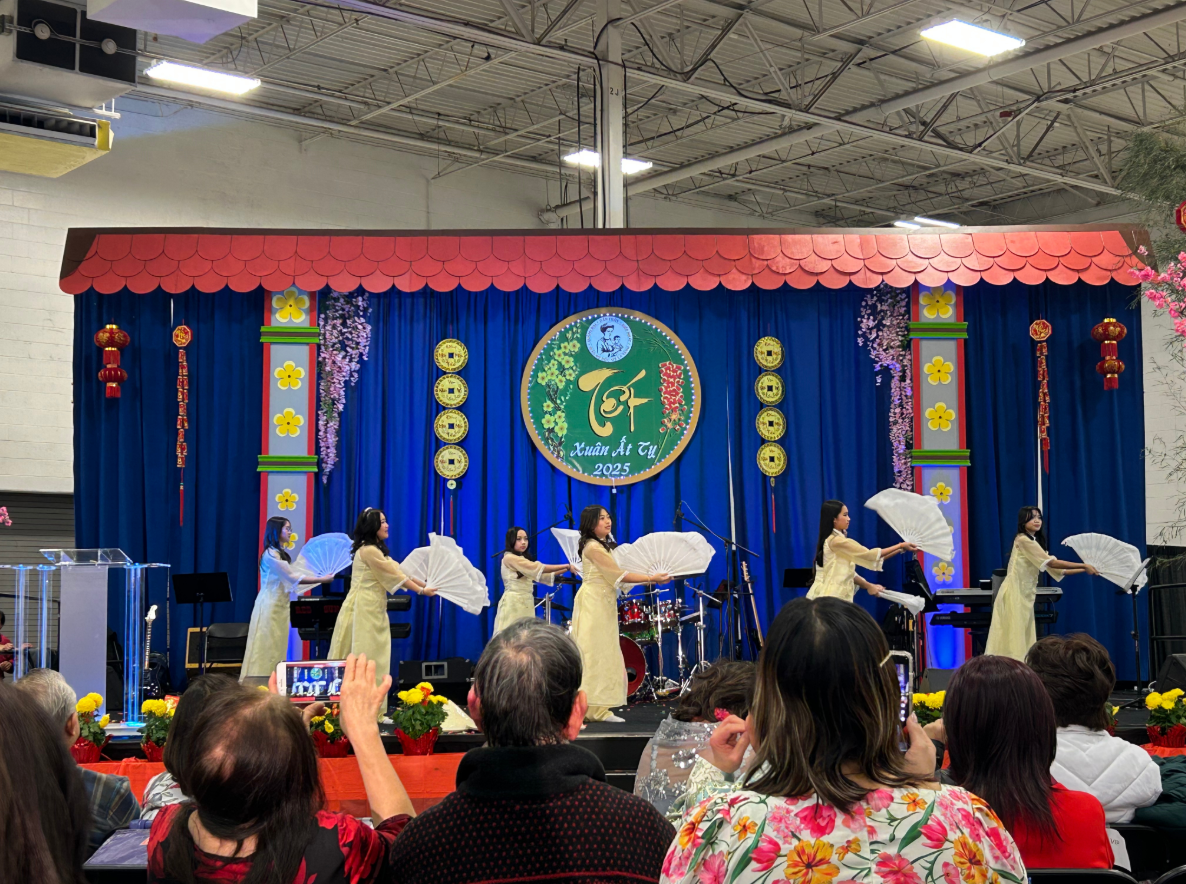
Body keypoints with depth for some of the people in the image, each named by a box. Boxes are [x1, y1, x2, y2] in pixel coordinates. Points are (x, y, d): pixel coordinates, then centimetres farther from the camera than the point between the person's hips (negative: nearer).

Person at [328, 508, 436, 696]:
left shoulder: (377, 550, 16)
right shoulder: (368, 550, -14)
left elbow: (398, 571, 15)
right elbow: (395, 575, -10)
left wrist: (425, 584, 13)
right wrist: (422, 590, -3)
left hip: (374, 611, 10)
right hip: (364, 609, -10)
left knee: (376, 658, 8)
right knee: (365, 657, -8)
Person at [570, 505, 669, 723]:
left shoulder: (605, 545, 18)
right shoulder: (592, 547, -13)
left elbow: (615, 577, 16)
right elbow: (619, 575, -16)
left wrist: (651, 578, 10)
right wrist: (651, 578, -16)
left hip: (605, 604, 10)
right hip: (592, 603, -10)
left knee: (605, 655, 7)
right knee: (593, 654, -10)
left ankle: (599, 709, 7)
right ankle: (586, 709, -10)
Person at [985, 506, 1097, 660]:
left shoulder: (1035, 542, 17)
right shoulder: (1023, 540, -12)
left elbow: (1056, 570, 15)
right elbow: (1052, 563, -15)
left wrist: (1084, 570, 9)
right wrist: (1084, 566, -11)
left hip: (1025, 596, 9)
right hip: (1014, 594, -9)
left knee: (1025, 640, 6)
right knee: (1013, 640, -11)